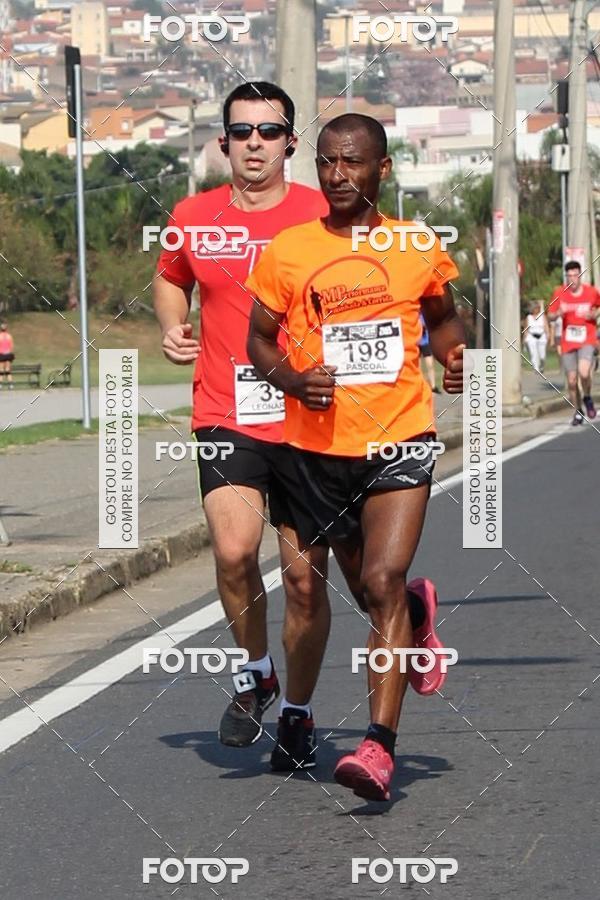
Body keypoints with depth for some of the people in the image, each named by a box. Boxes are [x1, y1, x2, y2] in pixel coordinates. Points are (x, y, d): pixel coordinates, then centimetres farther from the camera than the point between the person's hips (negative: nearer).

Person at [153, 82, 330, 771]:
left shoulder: (322, 216, -1)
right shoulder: (194, 218, 5)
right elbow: (170, 277, 27)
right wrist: (172, 326, 7)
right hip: (225, 417, 0)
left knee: (305, 577, 4)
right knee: (234, 550, -21)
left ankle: (297, 712, 24)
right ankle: (255, 671, 6)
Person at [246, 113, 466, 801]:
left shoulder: (418, 249, 3)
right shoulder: (285, 252, 0)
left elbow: (442, 317, 21)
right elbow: (260, 340, 7)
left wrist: (455, 358, 0)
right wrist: (294, 380, -13)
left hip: (401, 438, -2)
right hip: (321, 443, 2)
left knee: (383, 582, -18)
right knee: (369, 591, 15)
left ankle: (380, 745, -20)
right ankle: (419, 615, 53)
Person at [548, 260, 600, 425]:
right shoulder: (559, 293, -2)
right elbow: (550, 316, 5)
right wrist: (558, 313, -18)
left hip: (587, 341, -2)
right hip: (568, 342, 2)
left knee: (584, 372, -25)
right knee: (572, 380, 2)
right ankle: (578, 413, 23)